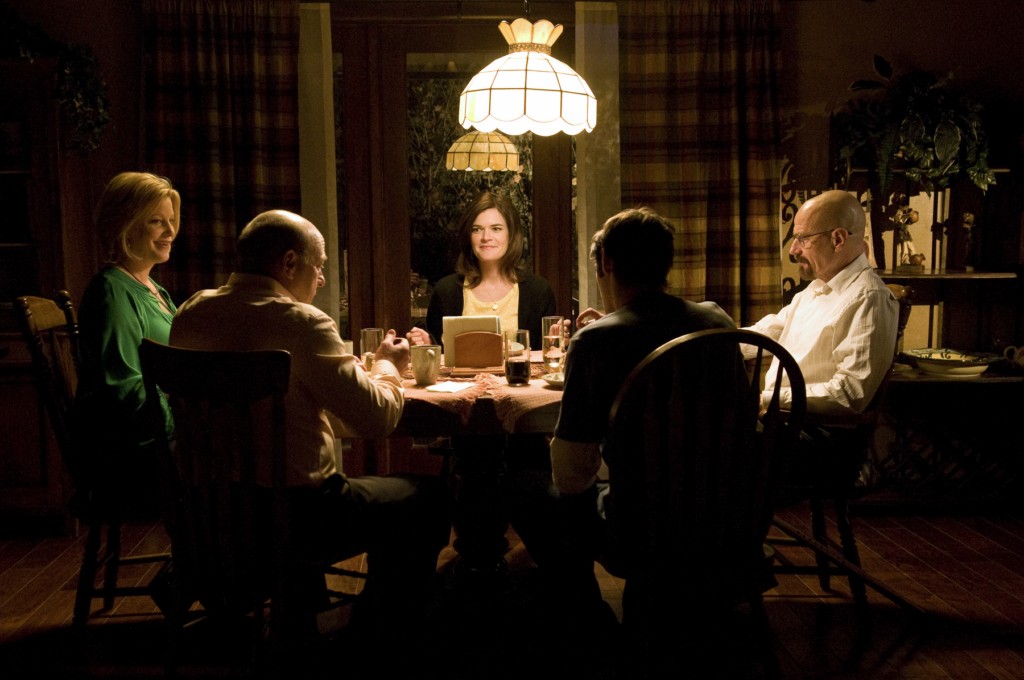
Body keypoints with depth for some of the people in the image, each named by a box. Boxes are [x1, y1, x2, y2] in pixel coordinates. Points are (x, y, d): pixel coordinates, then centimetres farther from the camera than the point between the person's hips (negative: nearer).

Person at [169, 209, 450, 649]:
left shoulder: (190, 313, 1)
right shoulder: (299, 322, -21)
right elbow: (377, 418, -20)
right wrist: (388, 365, 1)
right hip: (297, 515, -8)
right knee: (428, 496, 14)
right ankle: (389, 635, 29)